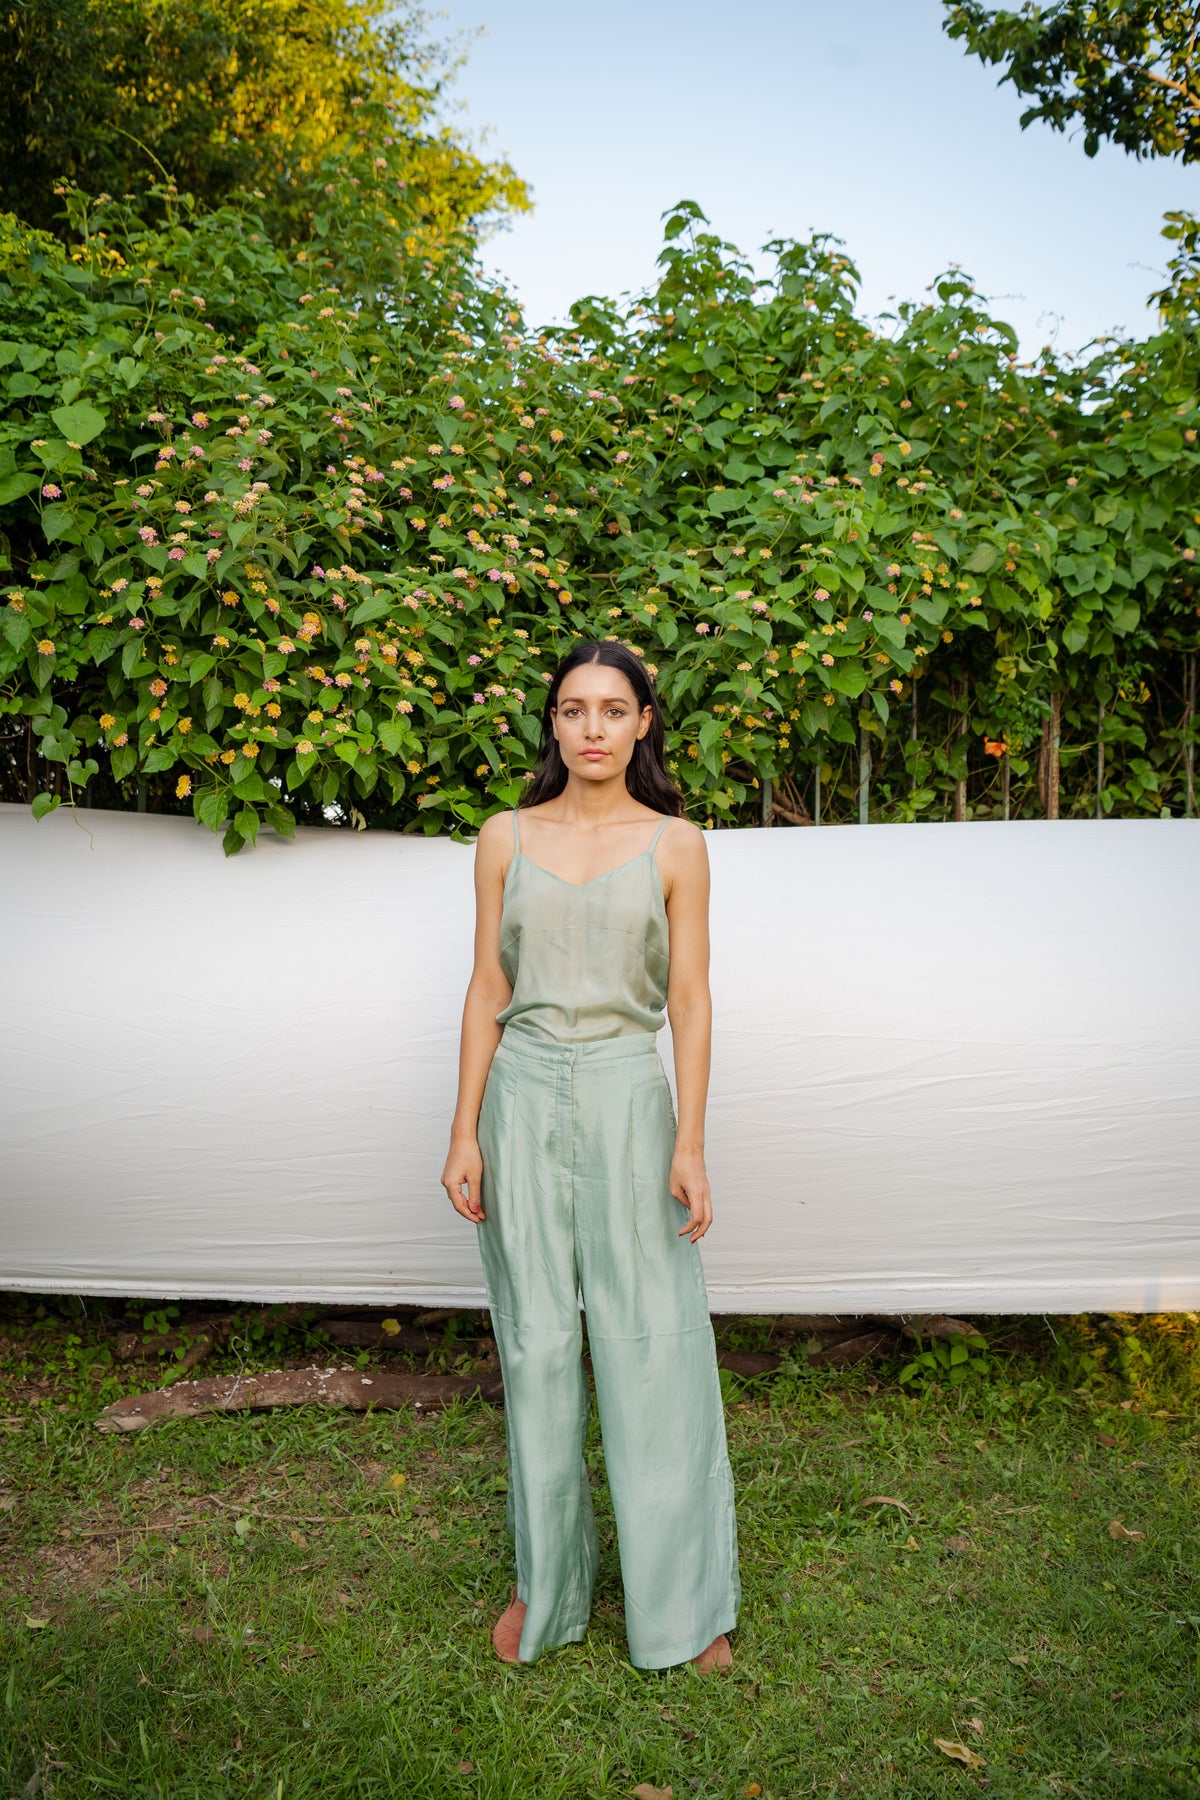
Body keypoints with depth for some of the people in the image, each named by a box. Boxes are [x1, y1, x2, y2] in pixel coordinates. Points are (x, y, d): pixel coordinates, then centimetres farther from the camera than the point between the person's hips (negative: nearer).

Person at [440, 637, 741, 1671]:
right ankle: (546, 1584, 27)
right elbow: (487, 989, 6)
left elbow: (690, 998, 1)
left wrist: (690, 1142, -5)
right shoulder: (507, 839, 6)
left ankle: (687, 1598, 21)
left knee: (653, 1343, 3)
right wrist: (466, 1133, 2)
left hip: (626, 1093, -1)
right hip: (525, 1093, 2)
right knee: (537, 1344, 9)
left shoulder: (675, 845, 2)